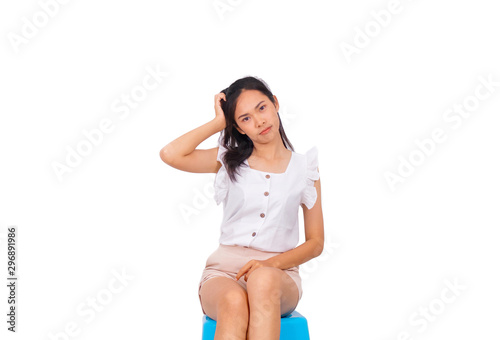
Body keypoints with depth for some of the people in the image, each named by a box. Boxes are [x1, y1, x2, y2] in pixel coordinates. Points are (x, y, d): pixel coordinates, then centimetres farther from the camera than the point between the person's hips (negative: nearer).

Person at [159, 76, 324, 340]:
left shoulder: (304, 167, 10)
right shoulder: (230, 160, 12)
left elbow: (315, 243, 9)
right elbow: (170, 154, -5)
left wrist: (269, 263, -10)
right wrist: (219, 122, 5)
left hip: (278, 274, 0)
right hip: (224, 270, 0)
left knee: (263, 280, -38)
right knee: (234, 302, -37)